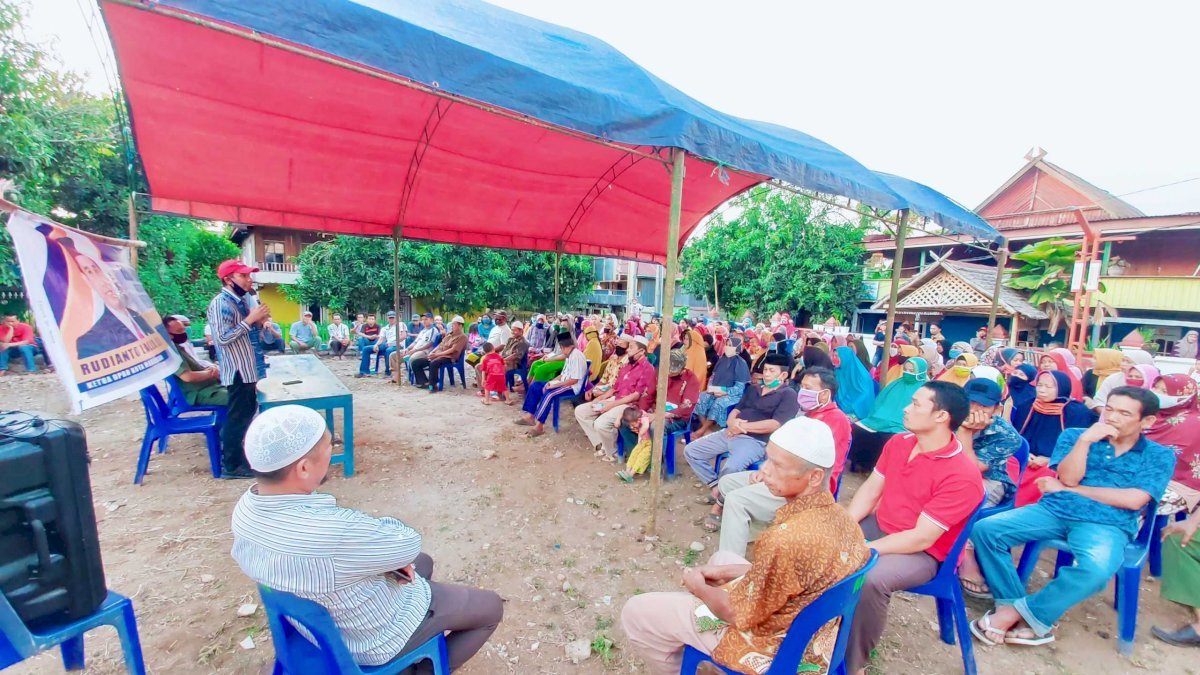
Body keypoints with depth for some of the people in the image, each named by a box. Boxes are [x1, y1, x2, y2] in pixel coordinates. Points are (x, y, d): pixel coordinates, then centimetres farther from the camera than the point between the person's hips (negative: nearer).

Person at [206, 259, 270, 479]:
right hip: (237, 370, -9)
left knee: (247, 412, 19)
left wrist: (258, 320, 2)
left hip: (246, 368, 9)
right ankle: (231, 465, 12)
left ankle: (235, 452, 34)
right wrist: (250, 319, -24)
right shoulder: (221, 303, -17)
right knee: (237, 416, 0)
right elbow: (223, 338, -24)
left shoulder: (239, 301, 11)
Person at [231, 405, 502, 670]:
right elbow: (408, 545, -26)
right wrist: (380, 527, -8)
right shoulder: (333, 532, -43)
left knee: (423, 562, 30)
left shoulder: (246, 507, -16)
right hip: (374, 638, -7)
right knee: (492, 606, 10)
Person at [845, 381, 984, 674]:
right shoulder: (898, 442, -2)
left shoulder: (962, 476, -24)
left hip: (922, 554, -7)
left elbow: (921, 539, -25)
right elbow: (870, 489, 3)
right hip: (878, 527, 7)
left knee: (870, 578, -33)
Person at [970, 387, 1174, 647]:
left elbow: (1133, 500, -3)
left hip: (1107, 524, -1)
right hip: (1054, 510, 2)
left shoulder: (1160, 456, 11)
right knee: (985, 529, -23)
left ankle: (1015, 612, -18)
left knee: (1096, 568, -36)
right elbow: (1068, 477, -1)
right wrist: (1085, 440, -8)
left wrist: (1068, 489, -2)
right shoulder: (1074, 435, 13)